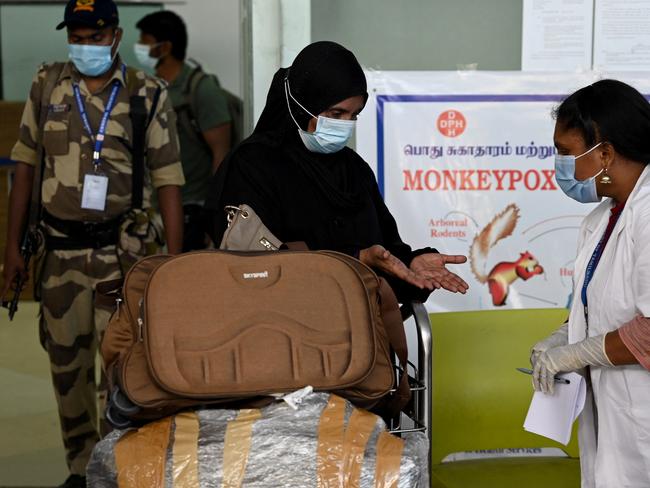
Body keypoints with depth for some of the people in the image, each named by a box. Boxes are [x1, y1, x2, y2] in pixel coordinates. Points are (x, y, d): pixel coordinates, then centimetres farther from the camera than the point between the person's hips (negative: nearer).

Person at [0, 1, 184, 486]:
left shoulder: (148, 96, -4)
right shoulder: (47, 85, 4)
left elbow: (168, 182, -3)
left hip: (121, 250, -3)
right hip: (59, 249, 3)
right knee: (66, 360, 9)